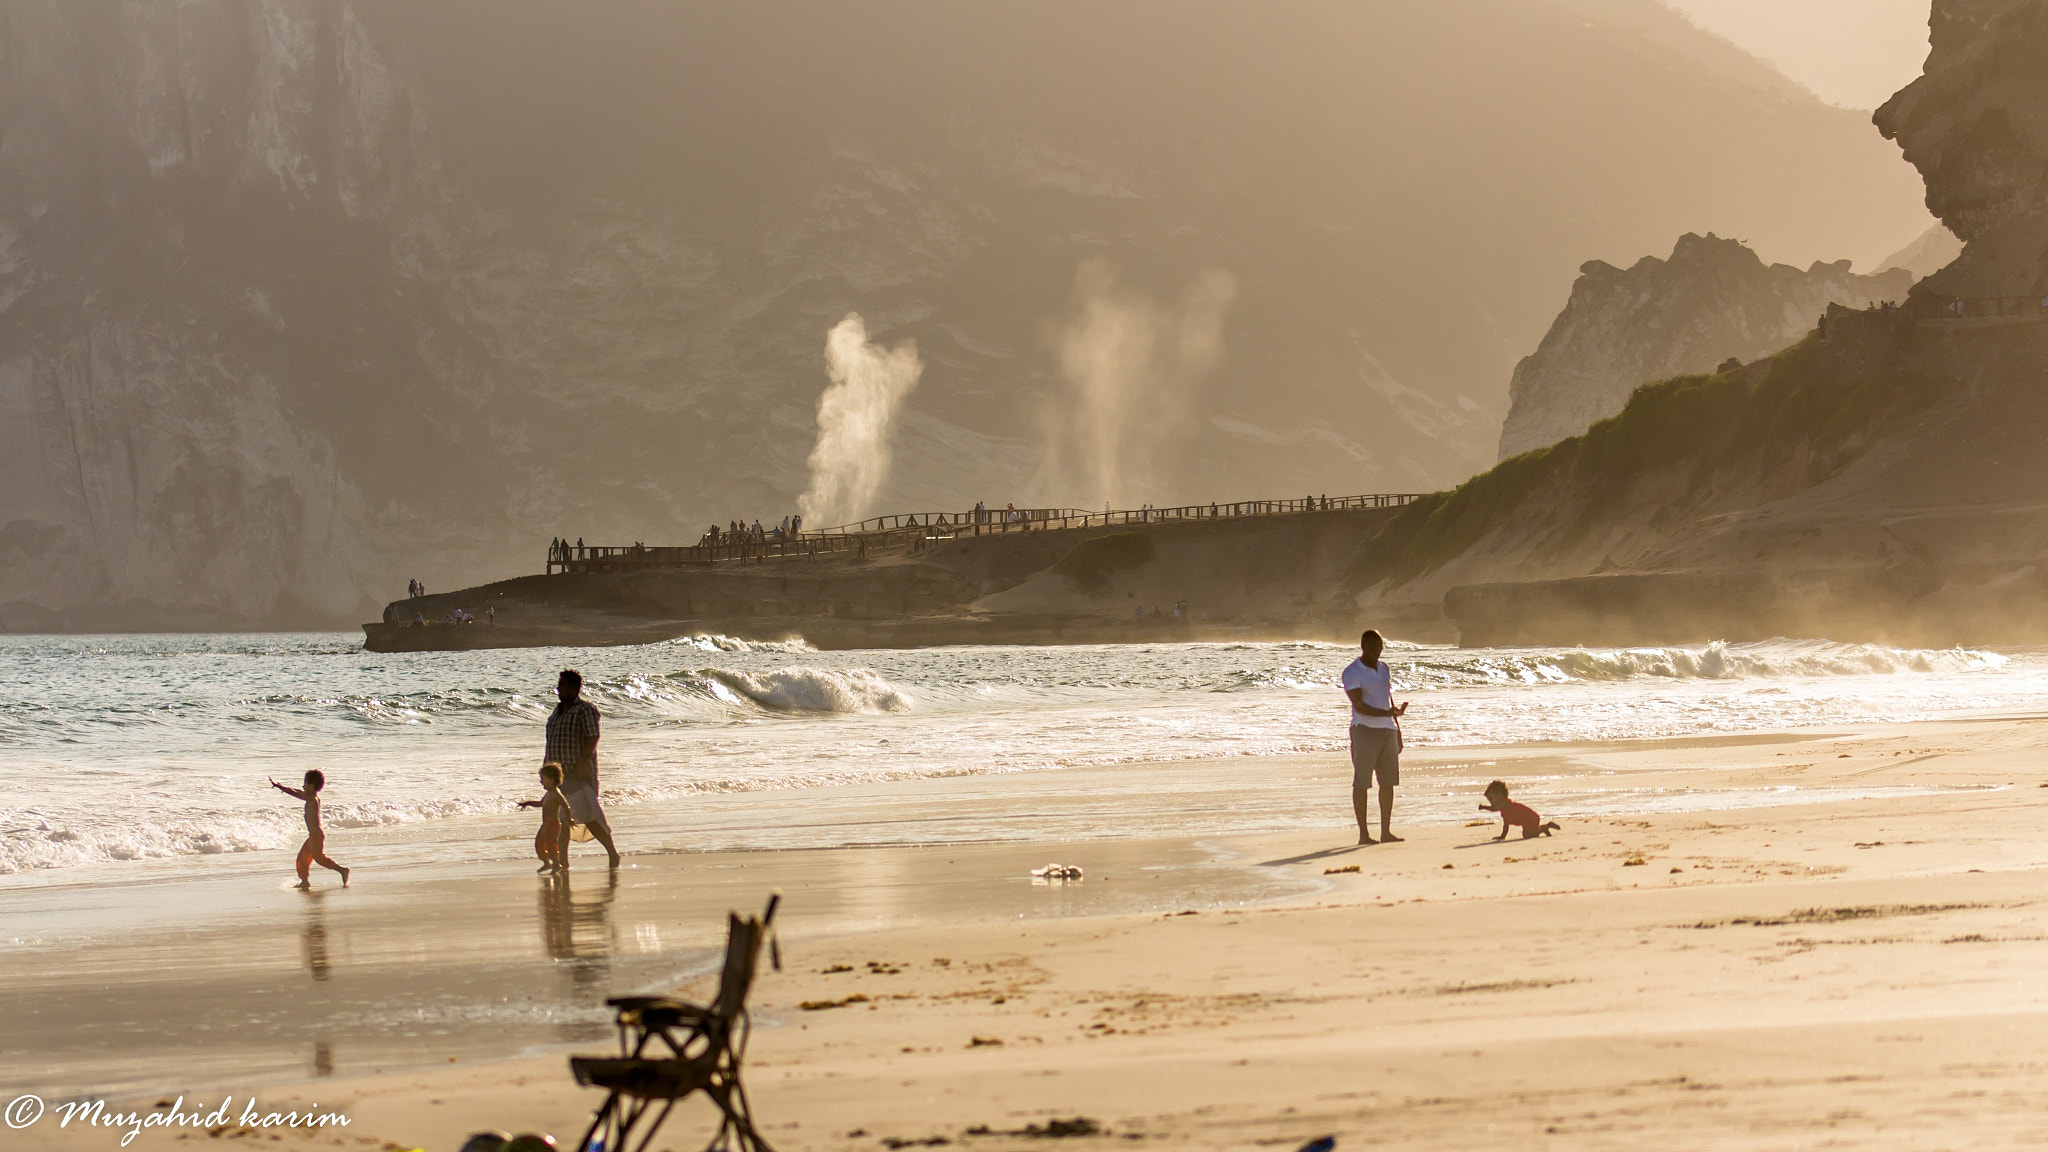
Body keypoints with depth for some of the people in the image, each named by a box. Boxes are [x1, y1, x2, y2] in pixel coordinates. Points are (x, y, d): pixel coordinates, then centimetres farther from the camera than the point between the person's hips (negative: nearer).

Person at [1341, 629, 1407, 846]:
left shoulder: (1384, 670, 16)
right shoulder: (1352, 672, -6)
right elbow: (1359, 706, -16)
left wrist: (1398, 731, 19)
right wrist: (1386, 713, -27)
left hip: (1387, 730, 7)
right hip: (1364, 730, -7)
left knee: (1388, 781, 6)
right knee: (1361, 783, -4)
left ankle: (1386, 831, 11)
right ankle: (1363, 833, -3)